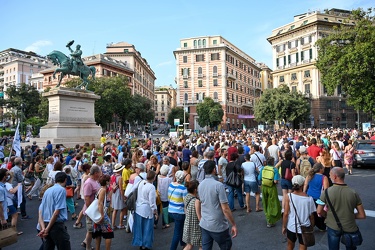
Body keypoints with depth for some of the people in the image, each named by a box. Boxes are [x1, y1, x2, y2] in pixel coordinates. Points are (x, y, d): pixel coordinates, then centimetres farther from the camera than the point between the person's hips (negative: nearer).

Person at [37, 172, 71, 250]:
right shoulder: (61, 189, -11)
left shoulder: (47, 190, 12)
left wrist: (43, 228, 0)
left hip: (46, 224, 8)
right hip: (56, 225, -8)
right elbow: (57, 211, -18)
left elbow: (40, 211, 8)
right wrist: (47, 229, -11)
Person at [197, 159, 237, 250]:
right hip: (218, 226, -6)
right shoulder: (218, 185, -20)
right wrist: (234, 225, -10)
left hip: (204, 224, 6)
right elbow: (225, 209, -20)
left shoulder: (200, 185, 1)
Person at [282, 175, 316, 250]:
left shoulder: (289, 196, -13)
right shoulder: (309, 198, -11)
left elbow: (286, 214, -11)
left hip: (291, 227, 0)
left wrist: (284, 226, 2)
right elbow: (311, 216, -4)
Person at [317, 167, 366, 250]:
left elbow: (319, 212, -10)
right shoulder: (353, 193, -12)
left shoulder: (327, 192, -17)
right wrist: (350, 215, 11)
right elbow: (362, 215, -5)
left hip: (333, 227, -1)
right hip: (350, 228, 1)